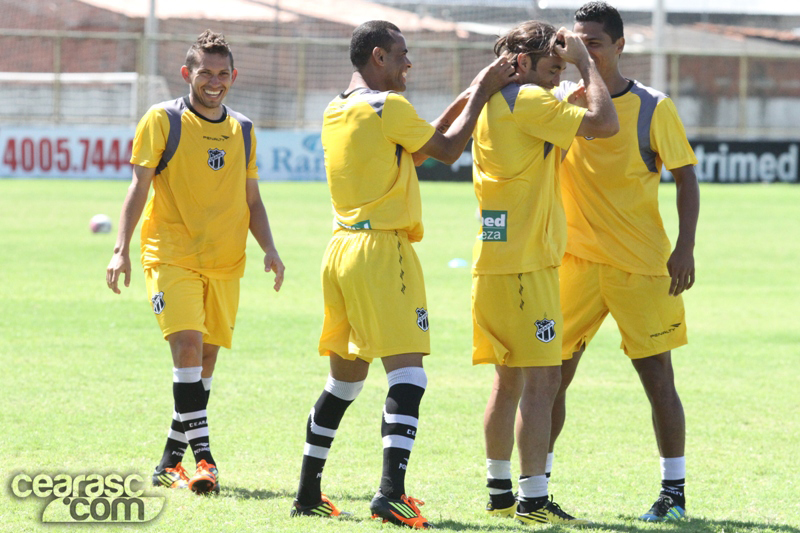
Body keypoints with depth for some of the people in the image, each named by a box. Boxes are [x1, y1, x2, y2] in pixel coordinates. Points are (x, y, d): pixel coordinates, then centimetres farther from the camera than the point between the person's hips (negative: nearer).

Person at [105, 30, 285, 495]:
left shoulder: (243, 130, 12)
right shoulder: (163, 121, -2)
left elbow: (251, 200, 17)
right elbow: (139, 187, -3)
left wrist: (269, 248, 3)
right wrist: (122, 250, -12)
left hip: (225, 263, 5)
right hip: (172, 256, -5)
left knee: (207, 358, 5)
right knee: (188, 344, -20)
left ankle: (171, 461, 17)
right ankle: (202, 455, -22)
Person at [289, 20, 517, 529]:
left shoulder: (336, 112, 15)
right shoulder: (387, 107, -11)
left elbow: (419, 142, 22)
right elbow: (447, 149, -1)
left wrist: (466, 99, 20)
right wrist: (481, 93, 8)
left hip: (342, 247, 9)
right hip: (382, 249, -9)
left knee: (345, 375, 17)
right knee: (408, 373, -10)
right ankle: (391, 491, -23)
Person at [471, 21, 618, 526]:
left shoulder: (491, 103, 13)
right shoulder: (528, 102, -13)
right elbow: (604, 123, -19)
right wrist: (585, 62, -7)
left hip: (495, 261, 10)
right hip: (526, 265, -10)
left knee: (510, 379, 16)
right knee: (542, 378, -10)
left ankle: (501, 491, 21)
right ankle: (533, 499, -13)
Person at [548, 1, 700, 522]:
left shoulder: (653, 108, -4)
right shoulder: (563, 100, 5)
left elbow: (686, 177, -2)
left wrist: (685, 248, -12)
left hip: (643, 265, -3)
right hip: (576, 261, 3)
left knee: (658, 378, -1)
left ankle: (674, 491, 10)